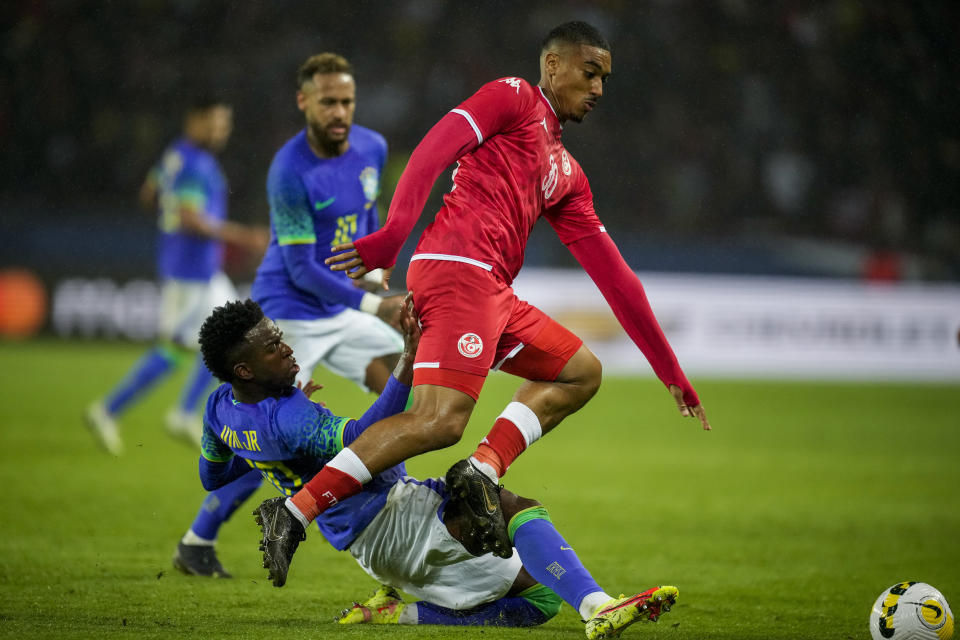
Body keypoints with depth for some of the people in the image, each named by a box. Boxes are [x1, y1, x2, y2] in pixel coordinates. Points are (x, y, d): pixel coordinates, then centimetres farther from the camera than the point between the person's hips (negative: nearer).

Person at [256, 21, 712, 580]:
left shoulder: (569, 177, 30)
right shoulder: (513, 98, 8)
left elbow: (612, 273, 29)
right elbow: (433, 152, -7)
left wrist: (670, 369, 26)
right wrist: (393, 236, -22)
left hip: (493, 293, 9)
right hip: (457, 267, -9)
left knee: (581, 374, 12)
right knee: (440, 421, -22)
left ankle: (483, 471, -7)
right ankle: (297, 510, -22)